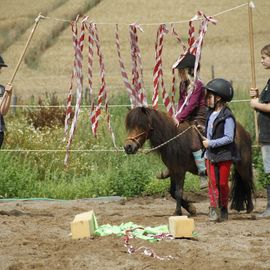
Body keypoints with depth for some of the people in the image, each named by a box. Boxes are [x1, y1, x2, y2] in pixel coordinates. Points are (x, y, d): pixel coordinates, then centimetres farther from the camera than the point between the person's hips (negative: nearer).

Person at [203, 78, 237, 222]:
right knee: (212, 182, -1)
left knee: (223, 183, 3)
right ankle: (214, 210, -3)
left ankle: (223, 209, 16)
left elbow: (229, 138, -20)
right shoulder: (210, 114, 9)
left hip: (224, 156, -6)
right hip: (210, 155, 6)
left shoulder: (227, 117, -15)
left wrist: (211, 143, -20)